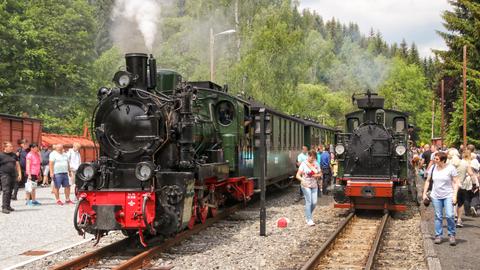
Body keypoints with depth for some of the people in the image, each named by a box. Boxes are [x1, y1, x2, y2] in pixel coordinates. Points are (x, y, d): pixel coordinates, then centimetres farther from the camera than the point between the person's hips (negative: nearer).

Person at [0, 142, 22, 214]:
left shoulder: (14, 155, 13)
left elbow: (17, 165, 17)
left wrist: (19, 174, 9)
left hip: (13, 175, 6)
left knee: (10, 191, 10)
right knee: (6, 191, -14)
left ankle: (8, 206, 19)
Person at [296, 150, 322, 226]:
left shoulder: (316, 164, 6)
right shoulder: (303, 164, -7)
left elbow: (320, 174, 16)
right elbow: (297, 175, -11)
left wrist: (317, 175, -8)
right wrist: (302, 180, -32)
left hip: (314, 186, 5)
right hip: (306, 185, -5)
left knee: (314, 202, 0)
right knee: (308, 202, -10)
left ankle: (308, 216, 23)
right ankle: (309, 220, -7)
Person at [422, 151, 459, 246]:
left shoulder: (450, 168, -6)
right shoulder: (433, 168, 5)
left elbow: (455, 183, -5)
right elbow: (428, 181, 15)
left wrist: (454, 195, -13)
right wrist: (424, 193, 9)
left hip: (448, 196, -4)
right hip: (436, 196, 4)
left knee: (449, 216, -13)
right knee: (438, 217, 6)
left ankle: (452, 235, 2)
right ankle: (438, 236, 14)